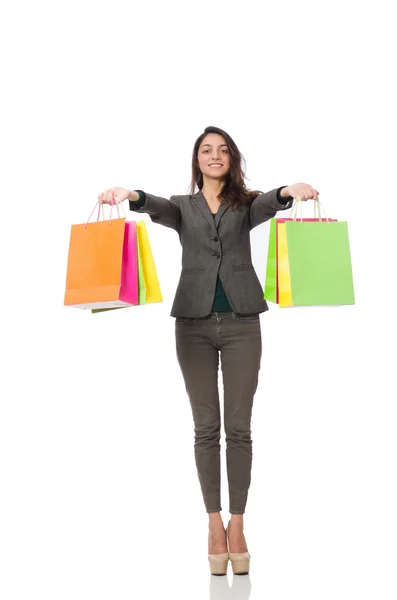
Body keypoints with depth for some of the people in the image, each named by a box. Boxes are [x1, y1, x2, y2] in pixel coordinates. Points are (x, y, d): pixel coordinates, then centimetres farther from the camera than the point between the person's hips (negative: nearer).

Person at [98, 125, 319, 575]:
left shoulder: (245, 204, 11)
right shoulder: (183, 207, 12)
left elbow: (267, 203, -12)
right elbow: (157, 207, -11)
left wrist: (289, 191, -37)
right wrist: (130, 196, -35)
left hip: (241, 322, 0)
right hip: (194, 323, 1)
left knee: (238, 427, 1)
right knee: (205, 427, 3)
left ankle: (237, 524, 9)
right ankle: (215, 524, 11)